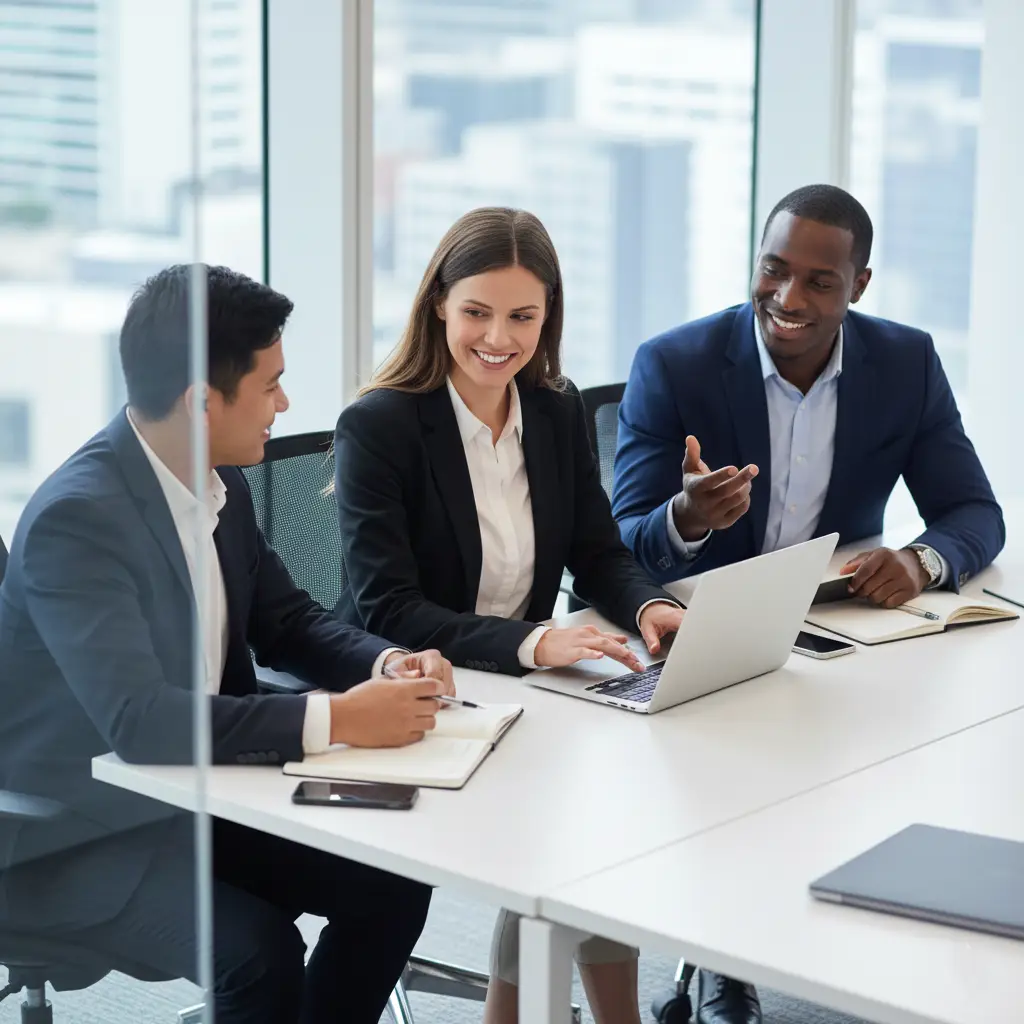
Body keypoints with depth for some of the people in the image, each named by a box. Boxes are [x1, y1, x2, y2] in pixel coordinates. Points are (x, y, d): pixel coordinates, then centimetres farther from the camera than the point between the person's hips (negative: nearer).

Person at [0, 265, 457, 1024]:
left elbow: (286, 622, 13)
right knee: (257, 951, -28)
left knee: (393, 881, -6)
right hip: (80, 837, -8)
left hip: (198, 794, 8)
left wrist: (389, 666, -8)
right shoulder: (75, 518, -25)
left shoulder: (221, 484, 1)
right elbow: (140, 721, -35)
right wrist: (335, 720, -33)